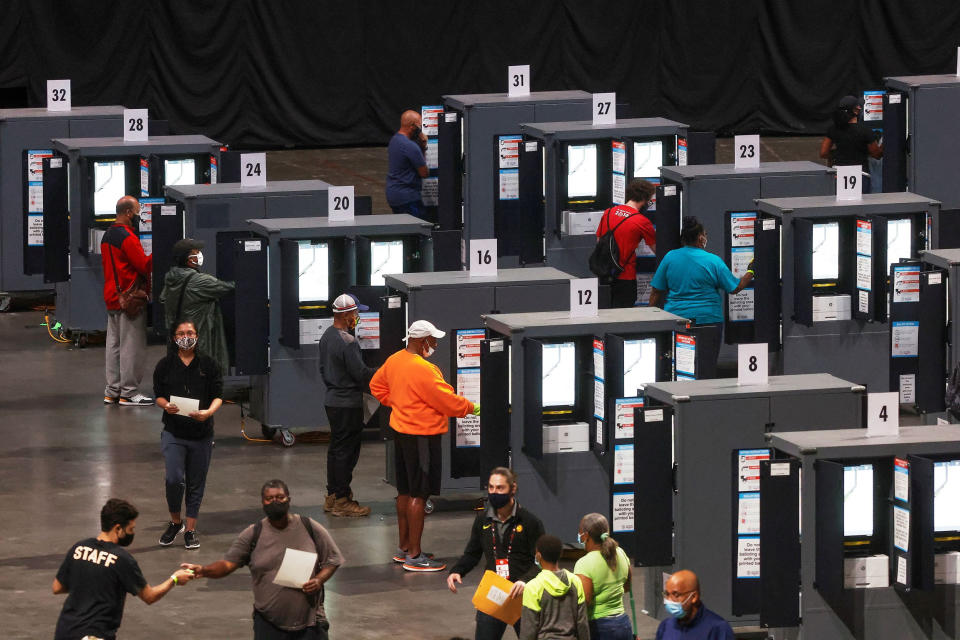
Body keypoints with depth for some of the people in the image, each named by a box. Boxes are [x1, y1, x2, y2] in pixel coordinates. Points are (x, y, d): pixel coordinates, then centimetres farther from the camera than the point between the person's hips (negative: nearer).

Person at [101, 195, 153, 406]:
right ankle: (129, 393, -2)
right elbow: (144, 265, -19)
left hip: (111, 298, 10)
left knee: (114, 345, 12)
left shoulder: (107, 236, 15)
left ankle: (112, 391, 15)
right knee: (132, 346, -4)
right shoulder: (127, 237, -16)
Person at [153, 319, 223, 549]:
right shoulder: (165, 365, 4)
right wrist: (166, 405, -16)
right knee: (174, 480, -13)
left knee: (196, 483, 6)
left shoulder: (209, 364, 3)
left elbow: (218, 394, 1)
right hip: (173, 432, -1)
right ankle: (175, 522, 10)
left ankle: (190, 530, 17)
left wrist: (209, 412, -19)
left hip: (201, 433, 1)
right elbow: (158, 394, 7)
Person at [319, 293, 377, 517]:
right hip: (348, 403, -10)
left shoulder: (326, 336, 8)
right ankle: (342, 501, 1)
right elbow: (360, 373, -20)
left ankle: (332, 497, 24)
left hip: (332, 399, 10)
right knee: (346, 450, -3)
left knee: (335, 448, 17)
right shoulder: (347, 341, -22)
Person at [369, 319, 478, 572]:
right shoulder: (422, 369, -23)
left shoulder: (394, 360, 6)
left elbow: (377, 385, 22)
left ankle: (404, 547, 26)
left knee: (405, 491, 18)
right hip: (421, 435, -10)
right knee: (419, 494, -5)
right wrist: (472, 408, -4)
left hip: (400, 429, 10)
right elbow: (448, 401, -19)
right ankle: (414, 556, -3)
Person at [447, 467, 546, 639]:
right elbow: (472, 554, 17)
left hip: (521, 596, -3)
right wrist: (456, 572, -2)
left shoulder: (530, 522, -7)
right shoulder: (483, 520, 6)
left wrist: (525, 581, -28)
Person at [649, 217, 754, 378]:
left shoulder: (670, 258, 2)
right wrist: (750, 272, 15)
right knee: (707, 368, 2)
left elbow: (656, 292, 5)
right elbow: (735, 288, -2)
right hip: (707, 321, -3)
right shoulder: (713, 261, -6)